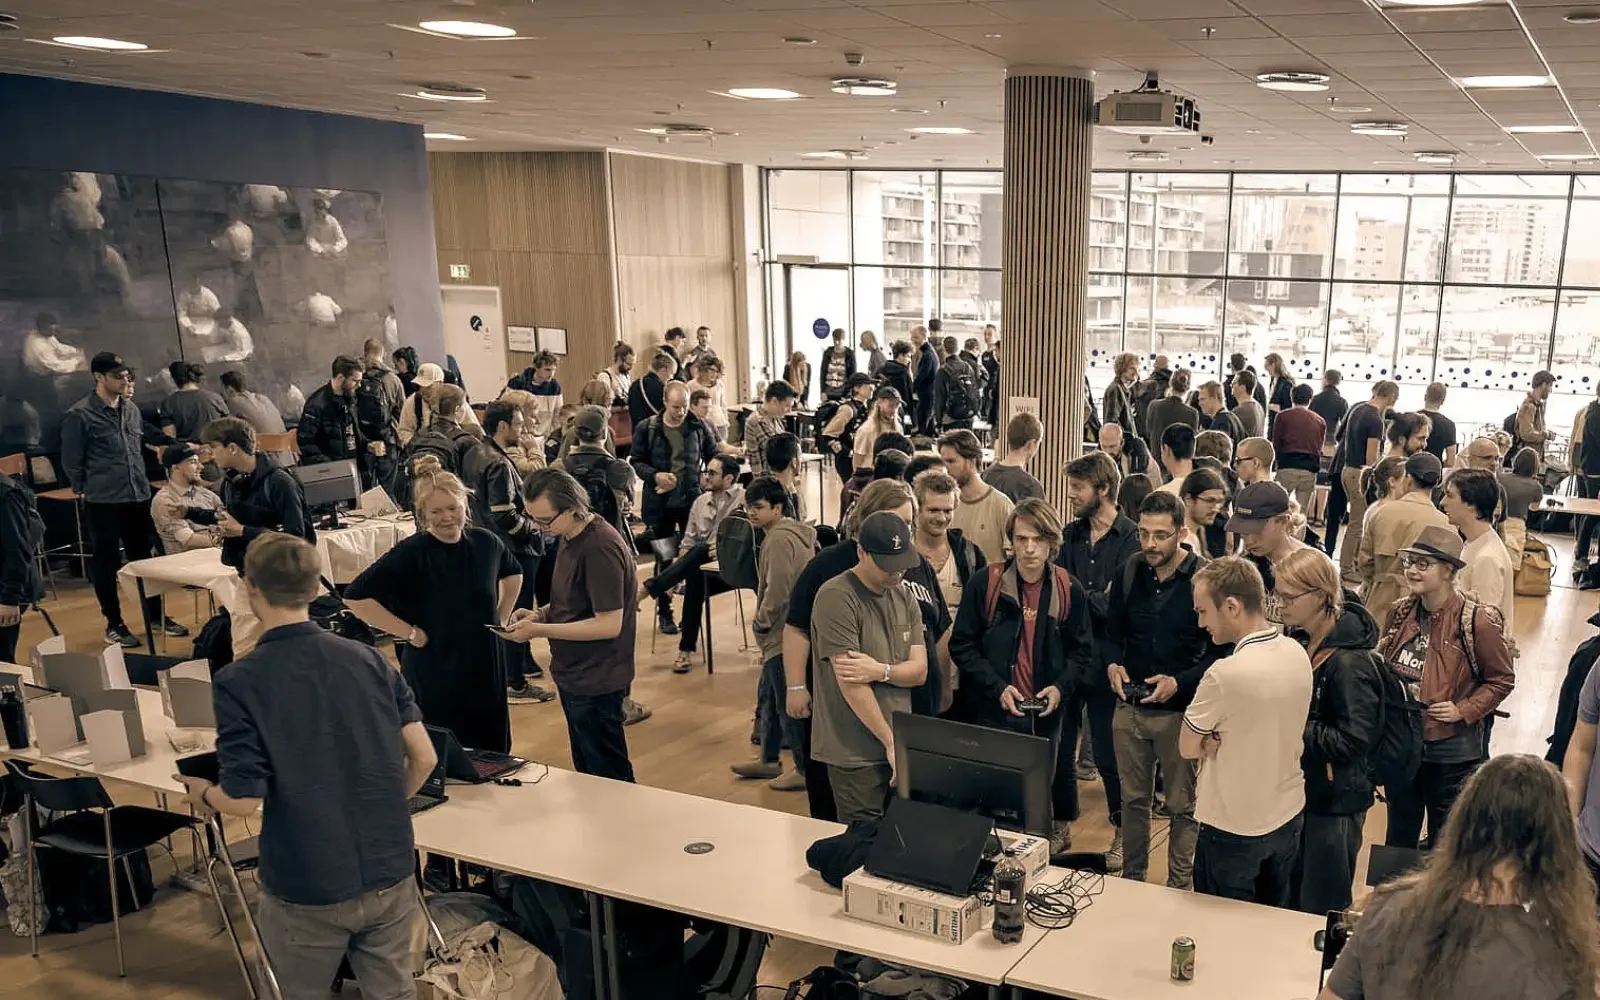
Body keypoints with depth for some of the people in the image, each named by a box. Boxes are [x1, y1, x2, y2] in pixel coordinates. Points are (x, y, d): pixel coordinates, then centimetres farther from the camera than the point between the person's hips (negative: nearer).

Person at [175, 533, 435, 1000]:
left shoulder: (239, 681, -14)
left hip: (308, 888, -3)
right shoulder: (370, 659, -3)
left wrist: (202, 795, 6)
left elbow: (244, 799, -16)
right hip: (390, 873, 3)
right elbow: (424, 757, -4)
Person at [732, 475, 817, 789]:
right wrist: (763, 619, 16)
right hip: (783, 634, 11)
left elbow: (777, 592, -25)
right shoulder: (793, 532, 13)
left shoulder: (779, 539, -20)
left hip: (784, 636, -11)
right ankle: (769, 760, 34)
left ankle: (805, 770, 9)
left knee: (788, 704, -1)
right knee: (768, 697, 21)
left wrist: (760, 622, -10)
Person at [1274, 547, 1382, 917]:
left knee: (1319, 909, 7)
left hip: (1333, 803, -8)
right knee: (1286, 900, 20)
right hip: (1298, 789, 8)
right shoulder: (1299, 642, 2)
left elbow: (1352, 740, -24)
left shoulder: (1350, 661, -22)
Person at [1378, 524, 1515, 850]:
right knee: (1399, 838, 21)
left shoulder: (1477, 621, -17)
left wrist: (1463, 710, -17)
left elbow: (1502, 679, -7)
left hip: (1451, 753, -5)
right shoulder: (1399, 613, 0)